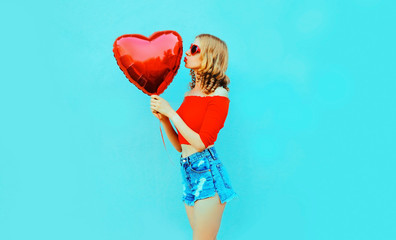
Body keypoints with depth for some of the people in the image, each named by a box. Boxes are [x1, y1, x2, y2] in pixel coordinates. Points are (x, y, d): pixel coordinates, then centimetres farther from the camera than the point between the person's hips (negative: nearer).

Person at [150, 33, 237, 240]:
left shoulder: (218, 95, -8)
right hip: (188, 172, 7)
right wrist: (162, 118, -1)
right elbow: (179, 145, 13)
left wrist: (170, 112, -11)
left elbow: (201, 142, -16)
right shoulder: (190, 94, 13)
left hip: (207, 172, -7)